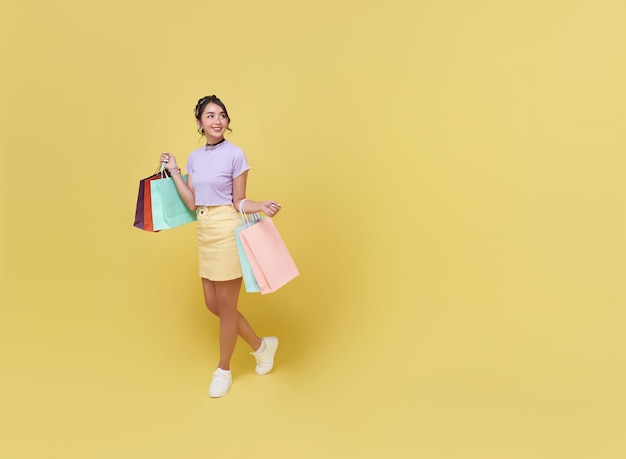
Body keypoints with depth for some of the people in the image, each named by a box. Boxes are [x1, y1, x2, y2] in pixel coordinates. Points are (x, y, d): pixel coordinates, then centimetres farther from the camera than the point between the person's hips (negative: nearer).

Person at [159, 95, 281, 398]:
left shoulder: (235, 155, -9)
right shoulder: (195, 157, 10)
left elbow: (239, 202, -5)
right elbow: (192, 203, 6)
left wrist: (262, 207, -24)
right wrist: (173, 172, 9)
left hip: (227, 231, -7)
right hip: (204, 232, 8)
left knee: (226, 305, 5)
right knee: (212, 304, 14)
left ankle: (223, 370, 25)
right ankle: (261, 345, 32)